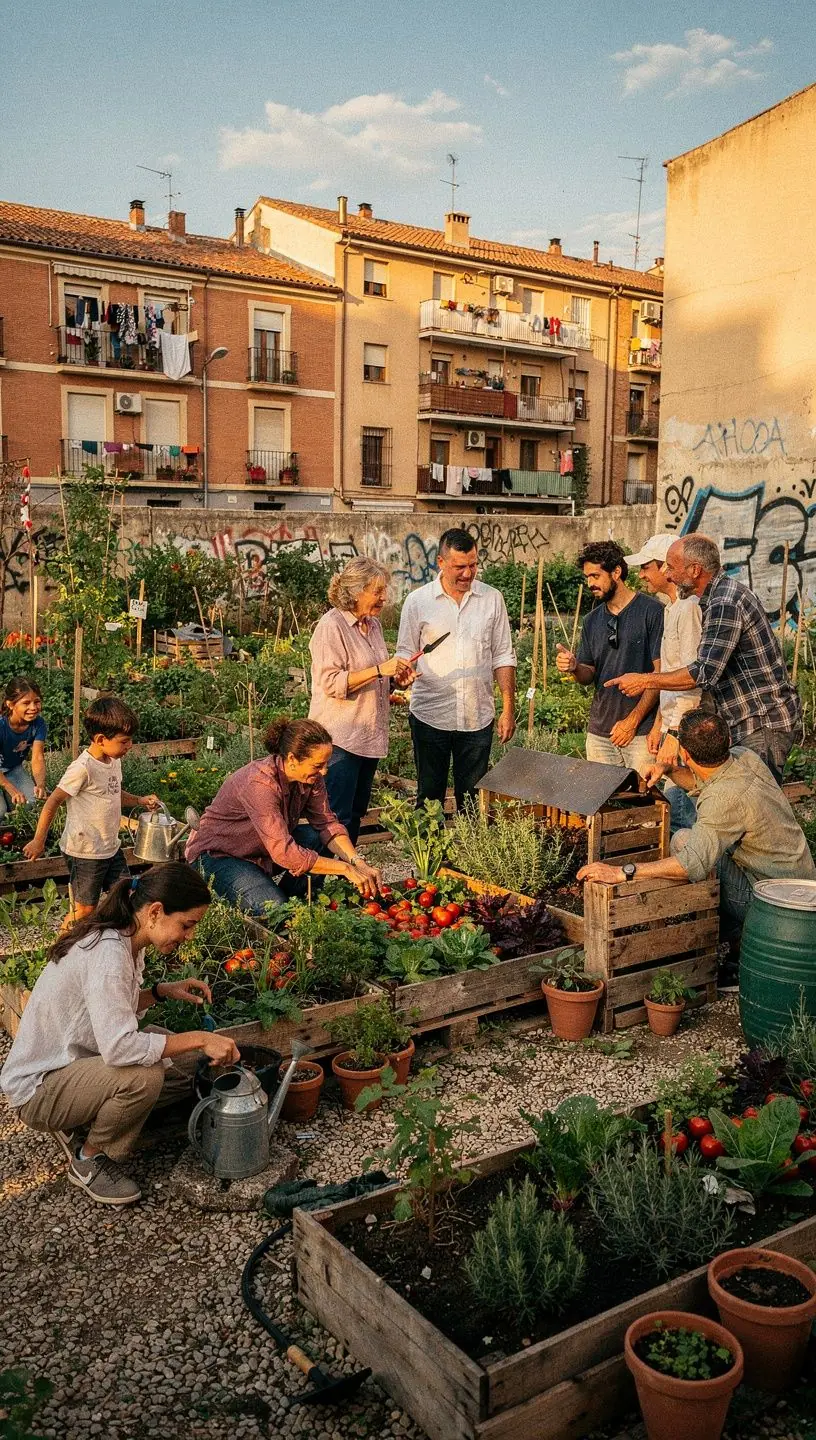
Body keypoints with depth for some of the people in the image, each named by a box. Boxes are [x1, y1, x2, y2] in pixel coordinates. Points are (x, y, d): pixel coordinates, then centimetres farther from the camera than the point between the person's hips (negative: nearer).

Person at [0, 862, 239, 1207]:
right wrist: (199, 1038, -32)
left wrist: (163, 991, -3)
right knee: (144, 1076, -31)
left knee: (179, 1073, -1)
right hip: (36, 1087, -9)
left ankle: (76, 1124, 10)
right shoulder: (108, 953, -30)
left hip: (72, 1061, 10)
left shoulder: (124, 940, 0)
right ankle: (88, 1160, -5)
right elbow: (118, 1046, -39)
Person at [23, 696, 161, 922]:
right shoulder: (83, 768, -22)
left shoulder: (114, 761, 4)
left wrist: (139, 800, 7)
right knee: (84, 909, 3)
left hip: (111, 847, 8)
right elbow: (53, 802, -16)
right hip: (85, 852, -8)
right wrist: (39, 841, -11)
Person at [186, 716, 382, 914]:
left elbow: (327, 823, -10)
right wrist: (345, 869, -36)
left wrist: (357, 862, -26)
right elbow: (284, 853, -39)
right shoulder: (260, 784, -35)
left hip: (262, 852, 8)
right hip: (218, 855, -7)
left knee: (320, 842, -15)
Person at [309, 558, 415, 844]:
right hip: (341, 737, -9)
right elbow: (331, 683, -21)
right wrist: (379, 670, -24)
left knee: (357, 812, 15)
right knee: (337, 817, -6)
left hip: (370, 735, 9)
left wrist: (394, 677, 6)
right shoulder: (331, 626, -13)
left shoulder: (373, 624, 13)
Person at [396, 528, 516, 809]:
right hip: (430, 716, -1)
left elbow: (503, 657, 6)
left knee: (472, 798, 10)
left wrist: (509, 709, 1)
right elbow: (405, 653, 4)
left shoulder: (492, 599, 3)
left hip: (478, 718, 1)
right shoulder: (417, 601, -1)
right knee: (429, 796, 9)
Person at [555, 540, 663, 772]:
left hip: (641, 731, -5)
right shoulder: (592, 620, 12)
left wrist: (632, 720, -13)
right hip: (599, 733, 5)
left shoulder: (652, 611, -6)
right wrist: (573, 667, -7)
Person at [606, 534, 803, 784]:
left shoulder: (725, 604, -21)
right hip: (747, 724, 10)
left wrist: (645, 681, -17)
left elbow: (705, 672, -27)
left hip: (764, 724, -10)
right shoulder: (723, 595, 14)